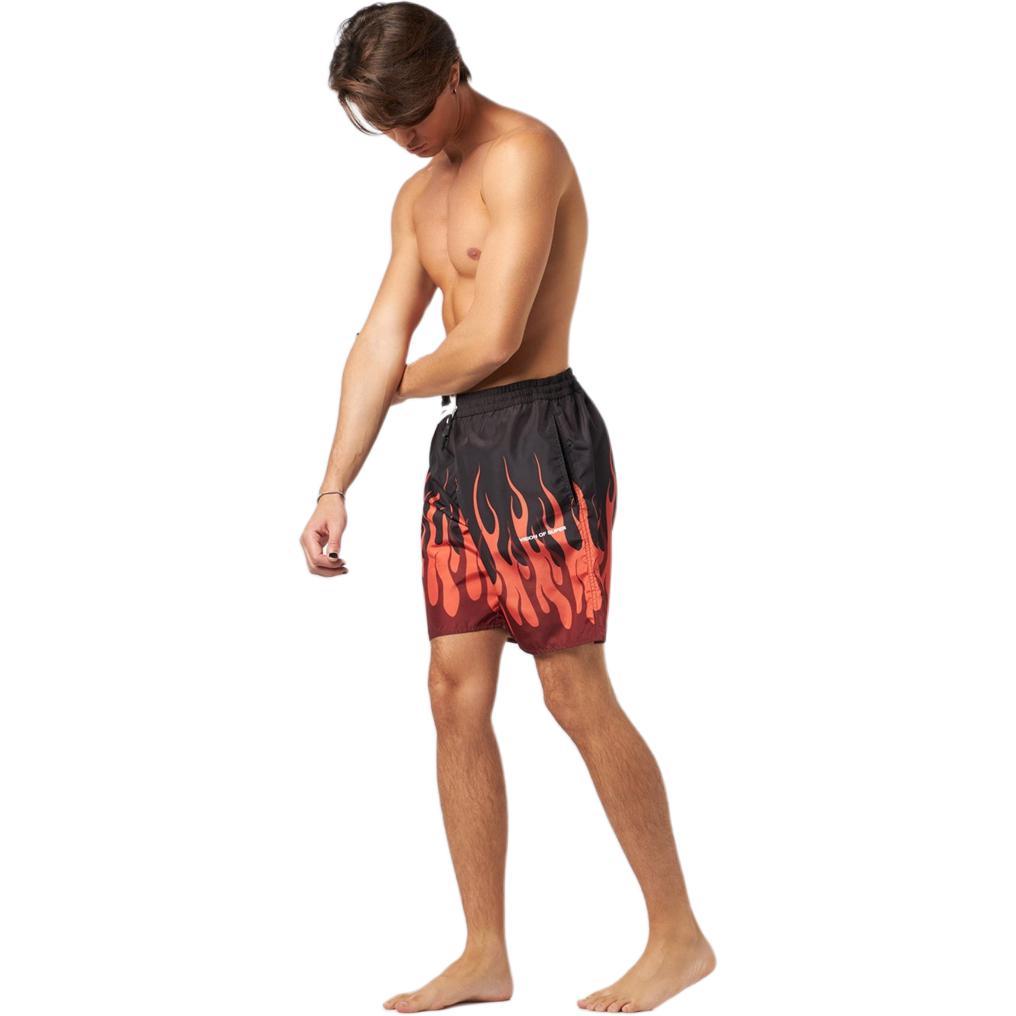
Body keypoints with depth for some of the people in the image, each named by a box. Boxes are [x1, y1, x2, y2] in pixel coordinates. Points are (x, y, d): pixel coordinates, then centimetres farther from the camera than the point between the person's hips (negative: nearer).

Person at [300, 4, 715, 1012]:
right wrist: (334, 489, 7)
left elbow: (492, 339, -18)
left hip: (541, 436, -9)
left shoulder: (524, 154, -11)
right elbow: (379, 342, 14)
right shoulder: (419, 195, 18)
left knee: (577, 694, -5)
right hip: (461, 442, 9)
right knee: (456, 691, 6)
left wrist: (411, 381, 2)